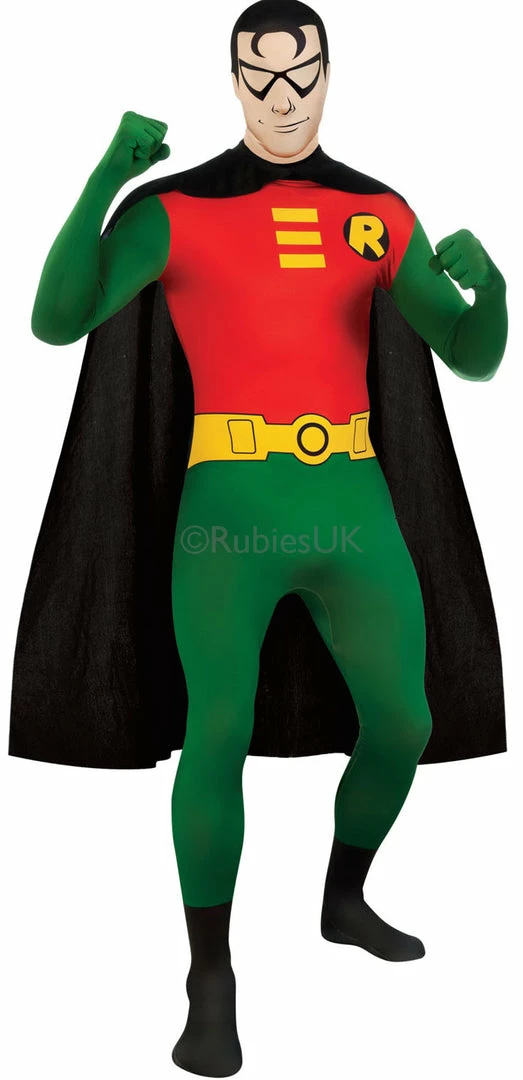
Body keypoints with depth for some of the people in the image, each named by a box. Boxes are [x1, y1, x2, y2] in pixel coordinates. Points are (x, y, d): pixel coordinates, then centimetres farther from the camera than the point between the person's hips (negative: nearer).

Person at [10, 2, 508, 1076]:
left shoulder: (381, 213, 12)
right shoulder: (175, 206, 2)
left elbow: (475, 358, 9)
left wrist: (488, 283, -13)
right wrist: (106, 175, -21)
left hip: (353, 505, 4)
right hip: (230, 509, -4)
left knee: (403, 723, 6)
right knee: (219, 733, -15)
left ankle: (344, 901, 35)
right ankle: (211, 984, 7)